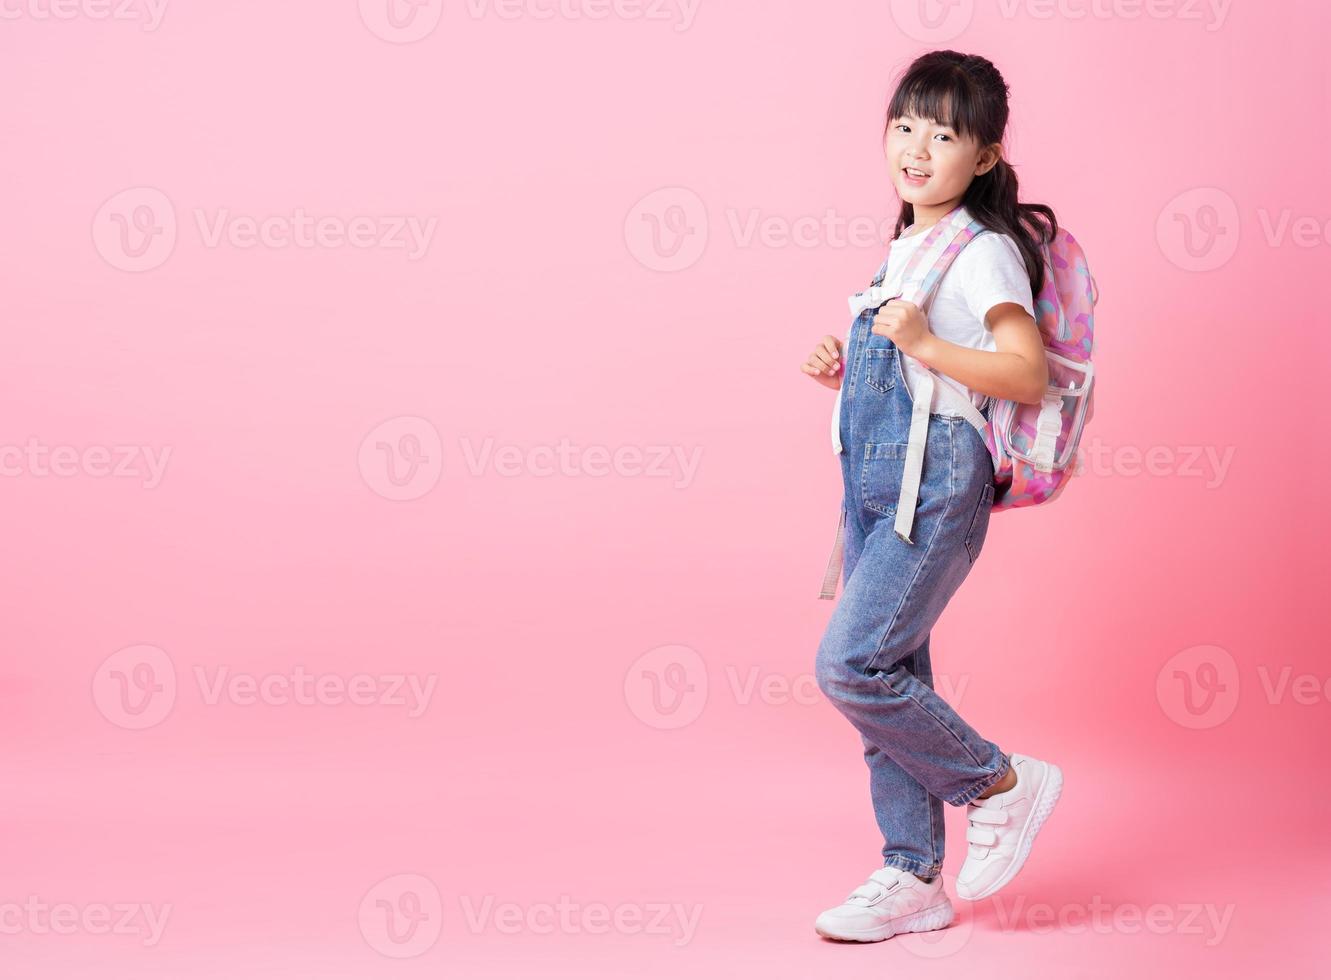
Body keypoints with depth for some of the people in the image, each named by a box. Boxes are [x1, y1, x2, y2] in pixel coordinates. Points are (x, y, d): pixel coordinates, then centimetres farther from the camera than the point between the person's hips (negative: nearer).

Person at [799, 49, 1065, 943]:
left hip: (938, 483, -9)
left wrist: (924, 343, -23)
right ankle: (914, 879, 16)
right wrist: (844, 370, 10)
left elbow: (1028, 374, -17)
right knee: (891, 677, 8)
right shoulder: (905, 248, 18)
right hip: (872, 479, 9)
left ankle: (1002, 784, 5)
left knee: (850, 664, -15)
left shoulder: (983, 252, -8)